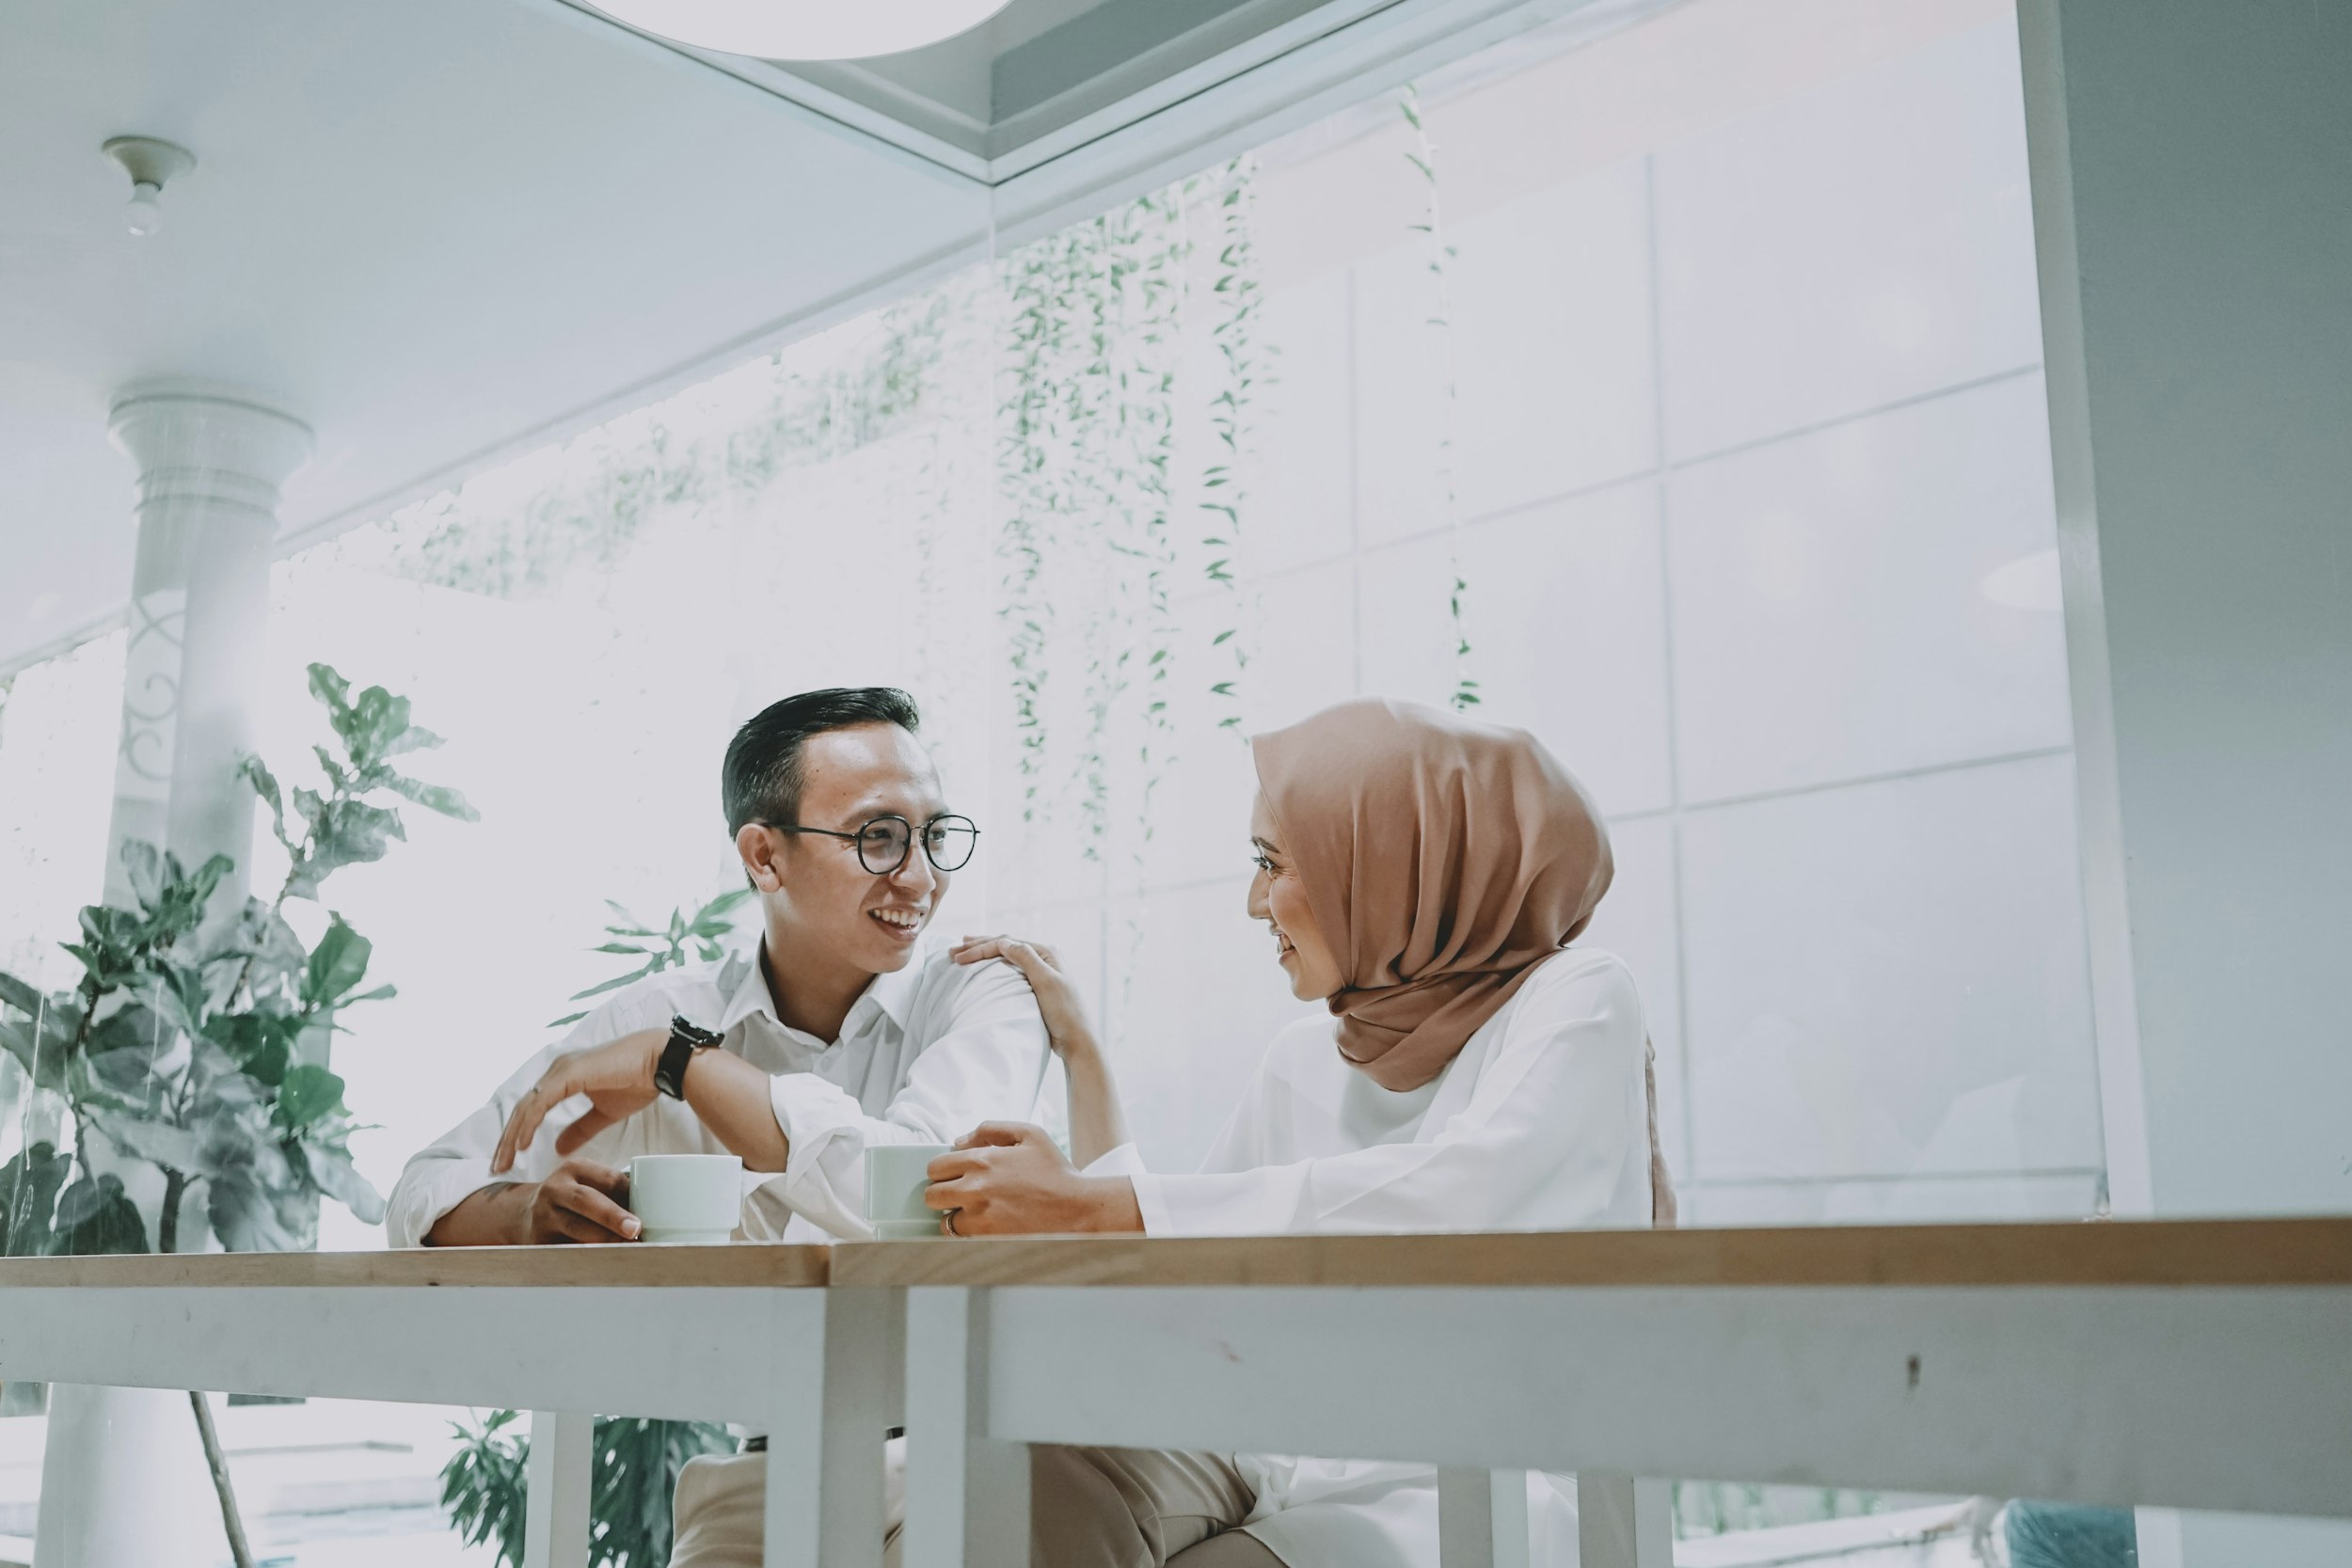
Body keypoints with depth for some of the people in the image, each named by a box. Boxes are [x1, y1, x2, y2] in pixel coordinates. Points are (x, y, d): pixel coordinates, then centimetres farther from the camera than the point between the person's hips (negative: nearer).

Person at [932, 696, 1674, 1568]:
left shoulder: (1576, 1003, -4)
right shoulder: (1303, 1063, 15)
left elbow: (1453, 1197, -24)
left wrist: (1090, 1206, -24)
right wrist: (1078, 1050, 18)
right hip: (1291, 1463, 4)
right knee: (1035, 1482, -25)